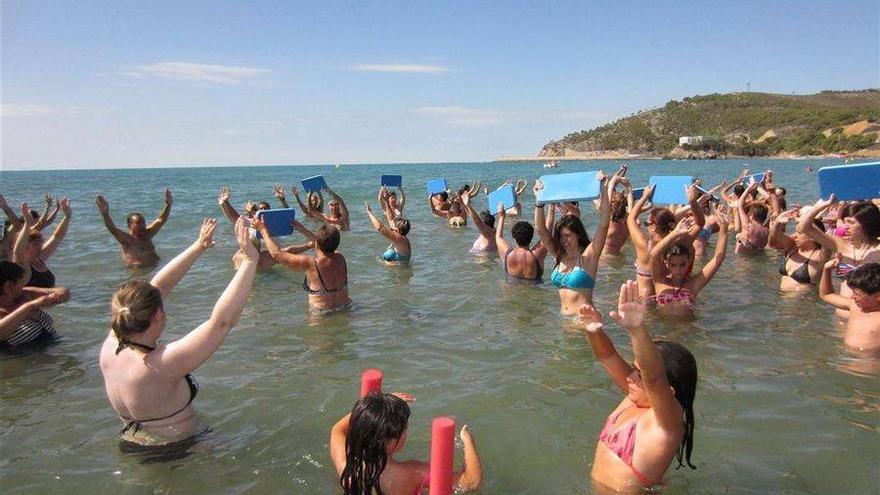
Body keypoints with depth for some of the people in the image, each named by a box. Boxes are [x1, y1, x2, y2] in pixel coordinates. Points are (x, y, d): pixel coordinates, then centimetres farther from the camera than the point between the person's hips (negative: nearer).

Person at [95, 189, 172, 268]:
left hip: (155, 266, 3)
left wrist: (168, 204, -11)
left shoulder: (147, 233, 8)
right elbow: (112, 229, -24)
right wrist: (105, 214, -42)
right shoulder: (126, 239, -7)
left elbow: (160, 220, 4)